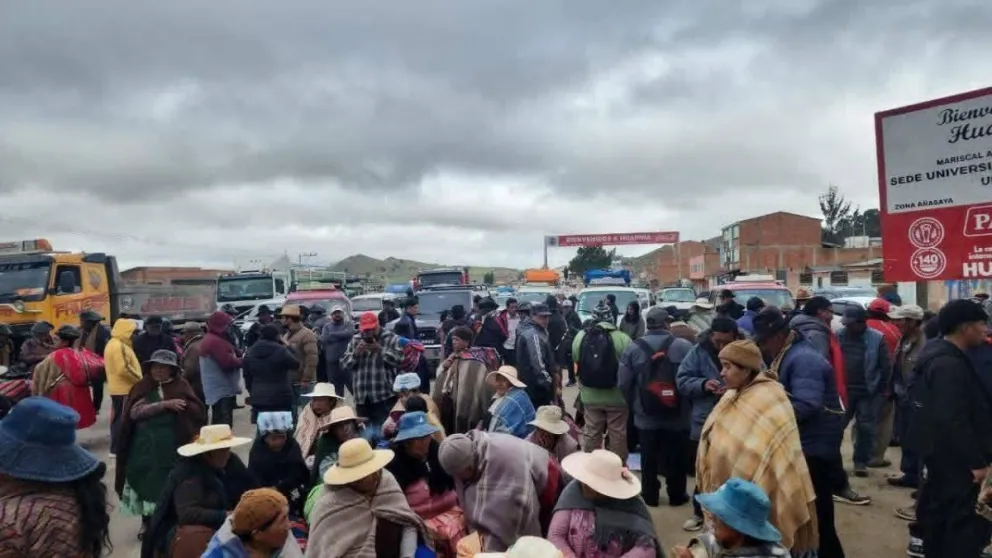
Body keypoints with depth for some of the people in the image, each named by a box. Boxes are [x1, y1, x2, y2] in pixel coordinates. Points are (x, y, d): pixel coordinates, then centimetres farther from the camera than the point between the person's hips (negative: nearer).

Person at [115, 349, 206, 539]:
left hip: (172, 449, -1)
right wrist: (165, 404, -20)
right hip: (145, 449, 1)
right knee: (146, 483, 9)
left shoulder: (181, 387, 1)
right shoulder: (142, 388, 4)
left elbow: (199, 414, -5)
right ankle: (146, 522, 29)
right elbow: (135, 412, -12)